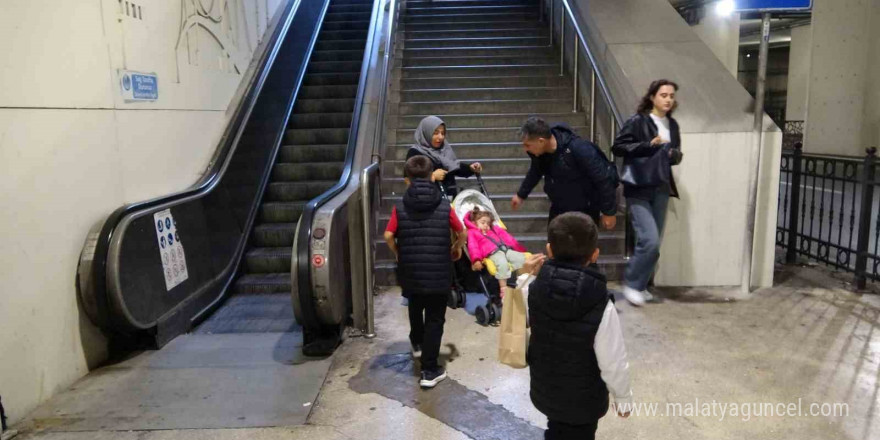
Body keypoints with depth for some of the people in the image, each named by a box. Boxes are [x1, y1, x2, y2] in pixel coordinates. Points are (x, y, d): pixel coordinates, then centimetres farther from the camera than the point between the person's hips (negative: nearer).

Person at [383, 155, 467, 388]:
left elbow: (388, 236, -11)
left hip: (411, 271, 2)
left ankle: (417, 344, 52)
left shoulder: (400, 208, -6)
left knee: (415, 308, 28)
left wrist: (398, 253, 9)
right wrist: (457, 248, 22)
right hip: (438, 273, -2)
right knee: (434, 320, 6)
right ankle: (430, 371, 8)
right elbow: (462, 233, 2)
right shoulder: (444, 206, -6)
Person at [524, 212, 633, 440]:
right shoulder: (601, 307, -30)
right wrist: (623, 397, -1)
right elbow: (613, 363, -21)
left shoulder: (534, 290, -20)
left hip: (544, 391, 3)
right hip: (583, 400, -3)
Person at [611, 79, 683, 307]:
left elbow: (676, 155, 20)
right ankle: (631, 283, 5)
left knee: (653, 242, 9)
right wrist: (648, 145, -19)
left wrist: (675, 155, -3)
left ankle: (640, 285, 24)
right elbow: (617, 146, -11)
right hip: (639, 189, -6)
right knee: (649, 240, -14)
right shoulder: (637, 121, -8)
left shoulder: (673, 125, 10)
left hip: (661, 189, 6)